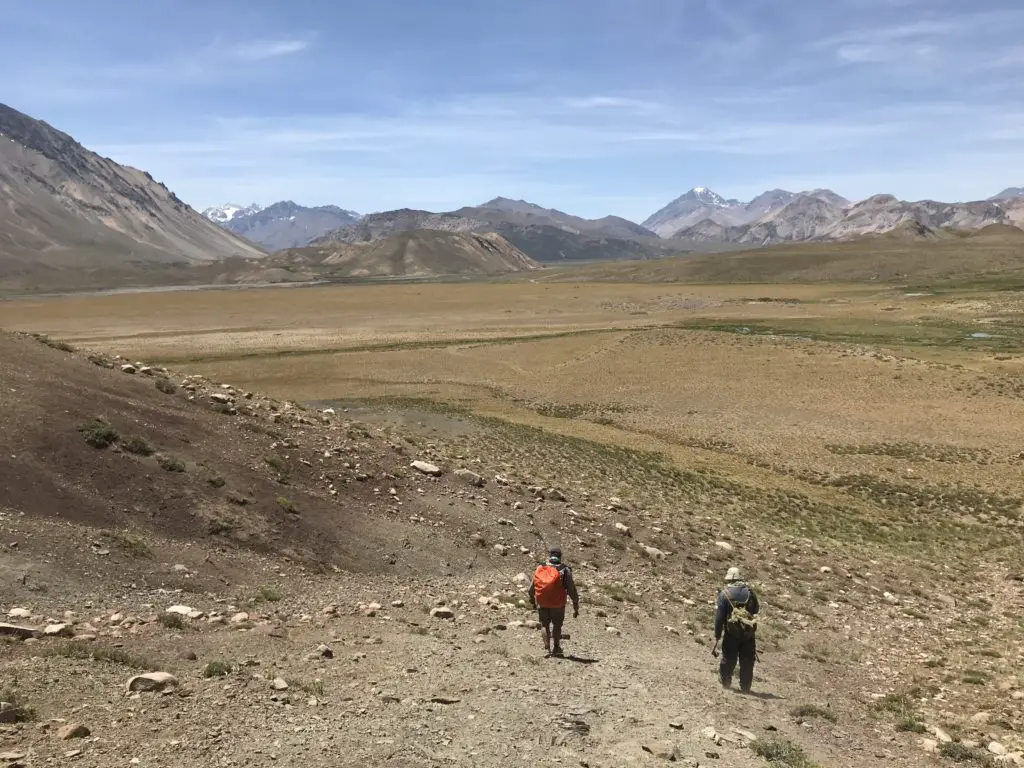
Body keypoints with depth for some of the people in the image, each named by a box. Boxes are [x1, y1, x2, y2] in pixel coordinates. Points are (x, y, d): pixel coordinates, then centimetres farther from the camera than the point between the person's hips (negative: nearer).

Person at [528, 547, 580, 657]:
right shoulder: (565, 570, -8)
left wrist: (532, 600, 25)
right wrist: (576, 608, -1)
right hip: (558, 605, -1)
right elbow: (572, 591, -9)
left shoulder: (539, 569, -1)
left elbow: (531, 588, 7)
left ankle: (547, 649, 11)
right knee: (557, 625, 21)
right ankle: (556, 649, 26)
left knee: (545, 625, 19)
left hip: (542, 604, 1)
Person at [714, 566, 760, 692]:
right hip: (749, 631, 2)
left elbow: (719, 616, -8)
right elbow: (756, 609, 18)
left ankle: (725, 681, 23)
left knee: (729, 658, 13)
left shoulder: (724, 594, -5)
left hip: (732, 631, -2)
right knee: (747, 661, 9)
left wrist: (717, 635, -4)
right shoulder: (750, 591, 4)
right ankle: (745, 687, 12)